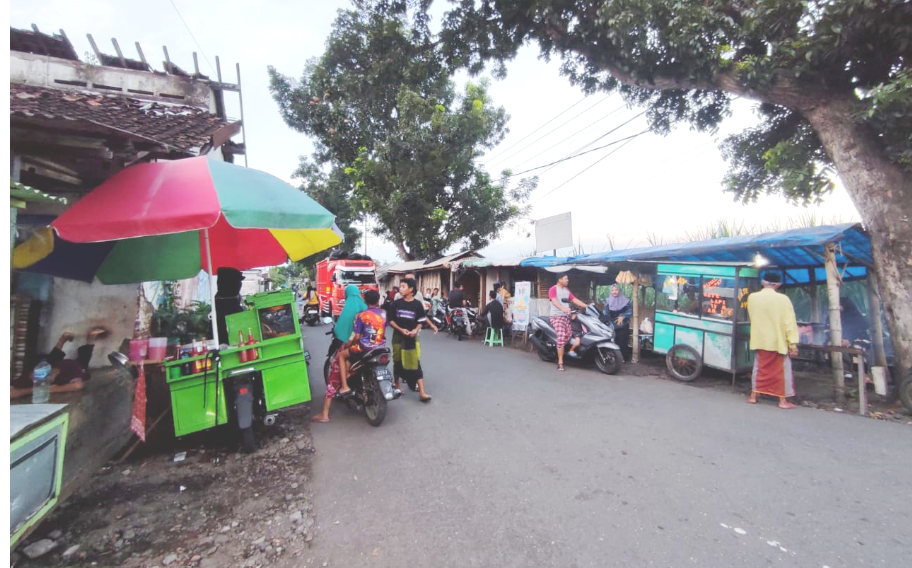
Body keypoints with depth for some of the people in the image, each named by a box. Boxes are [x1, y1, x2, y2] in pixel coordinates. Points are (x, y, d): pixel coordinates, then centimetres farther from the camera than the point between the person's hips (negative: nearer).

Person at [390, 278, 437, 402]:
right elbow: (391, 320, 0)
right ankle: (397, 386, 32)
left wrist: (415, 330, -19)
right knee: (398, 362, 13)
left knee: (415, 363, -5)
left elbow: (421, 321, 0)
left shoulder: (417, 304, -5)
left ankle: (422, 392, -4)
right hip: (398, 336, 2)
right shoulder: (396, 303, -2)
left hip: (412, 337, -2)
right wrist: (401, 329, -15)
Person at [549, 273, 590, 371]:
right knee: (561, 336, -20)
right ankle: (560, 362, -16)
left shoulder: (567, 290, 21)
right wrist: (563, 308, -37)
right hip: (557, 316, -8)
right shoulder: (553, 289, -2)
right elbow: (554, 301, -19)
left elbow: (575, 300, 15)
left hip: (567, 316, 8)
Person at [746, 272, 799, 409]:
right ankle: (783, 400, 13)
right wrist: (793, 343, -9)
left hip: (759, 340, 3)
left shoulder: (752, 297, -2)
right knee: (782, 370, 8)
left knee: (759, 368, 13)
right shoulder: (783, 299, -12)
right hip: (778, 341, -3)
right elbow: (789, 323, -12)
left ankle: (753, 396, 17)